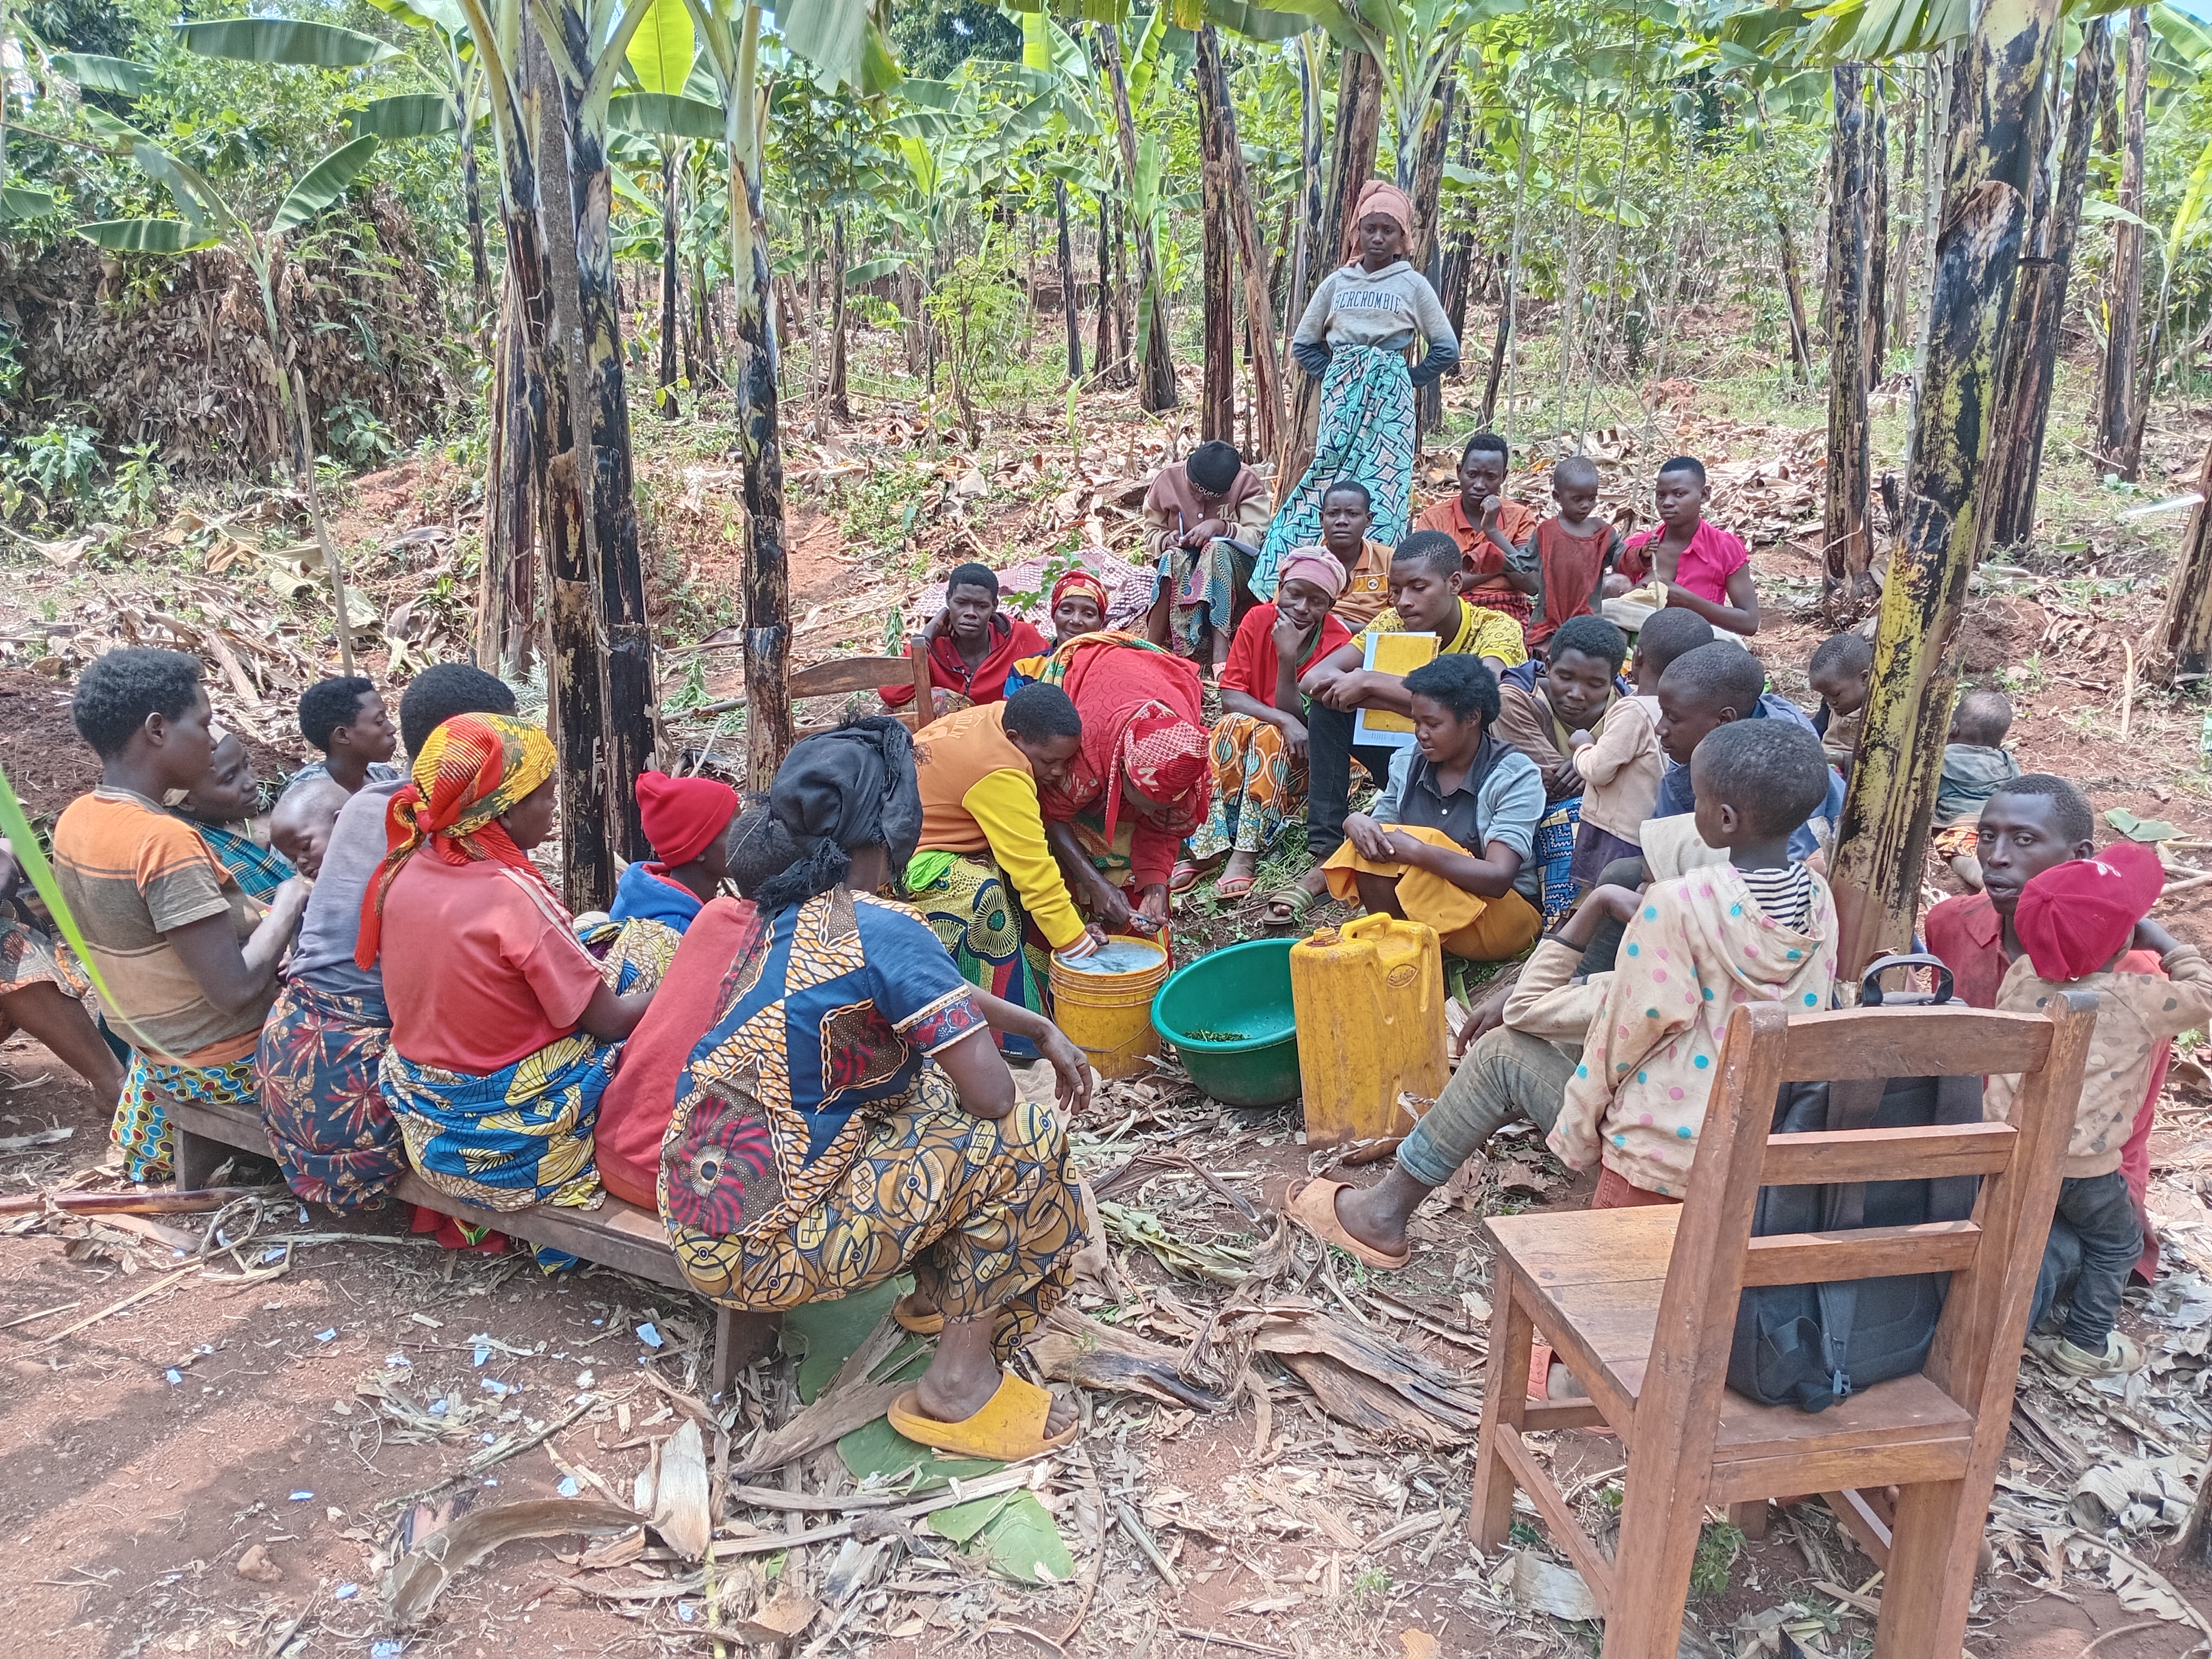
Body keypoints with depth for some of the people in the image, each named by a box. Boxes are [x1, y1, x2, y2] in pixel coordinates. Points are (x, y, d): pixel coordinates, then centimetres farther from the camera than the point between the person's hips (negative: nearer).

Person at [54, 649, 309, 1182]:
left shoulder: (75, 819, -2)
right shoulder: (166, 840, -29)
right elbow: (235, 991, -30)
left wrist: (258, 914, 4)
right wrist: (288, 904, -15)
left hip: (156, 1053, 8)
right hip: (229, 1067, -8)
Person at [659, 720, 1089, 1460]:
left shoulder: (784, 919, 7)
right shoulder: (883, 930, -19)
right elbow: (992, 1095, -18)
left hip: (695, 1220, 9)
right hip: (762, 1250, -9)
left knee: (929, 1086, 19)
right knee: (1028, 1142, -6)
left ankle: (938, 1289, 26)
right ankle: (959, 1383, 1)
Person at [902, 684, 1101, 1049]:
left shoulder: (997, 718, -4)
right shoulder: (1000, 776, -30)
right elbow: (1036, 875, -28)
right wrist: (1079, 946, -23)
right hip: (904, 861, -10)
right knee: (982, 895, -31)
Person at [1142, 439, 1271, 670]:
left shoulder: (1248, 482, -10)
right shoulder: (1167, 478, -4)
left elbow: (1258, 537, -16)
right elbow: (1151, 532, 5)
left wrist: (1220, 526, -32)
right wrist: (1167, 539, -18)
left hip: (1233, 564, -1)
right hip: (1180, 567, 1)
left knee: (1216, 549, -36)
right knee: (1173, 557, -34)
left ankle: (1220, 650, -49)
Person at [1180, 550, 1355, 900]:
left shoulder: (1338, 641, -15)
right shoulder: (1258, 619, -8)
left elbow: (1299, 716, -20)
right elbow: (1230, 696, -15)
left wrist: (1288, 656, -31)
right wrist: (1285, 720, -30)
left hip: (1299, 753, -2)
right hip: (1244, 743, 2)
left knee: (1269, 736, -33)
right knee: (1232, 726, -31)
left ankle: (1245, 855, -37)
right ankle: (1209, 847, -34)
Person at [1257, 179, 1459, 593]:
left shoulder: (1413, 285, 4)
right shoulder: (1337, 282, 9)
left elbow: (1446, 349, 7)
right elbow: (1303, 344, 16)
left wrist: (1407, 380, 4)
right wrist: (1339, 375, 8)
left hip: (1390, 400, -2)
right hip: (1340, 397, 2)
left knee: (1380, 488, -6)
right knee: (1328, 484, -5)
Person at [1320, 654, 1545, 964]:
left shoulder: (1515, 776, -15)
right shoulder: (1408, 763, 1)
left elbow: (1499, 878, -26)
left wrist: (1417, 851, -35)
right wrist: (1356, 822, -21)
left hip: (1504, 917, -5)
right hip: (1419, 910, 5)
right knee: (1371, 842, -20)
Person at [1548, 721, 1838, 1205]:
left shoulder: (1678, 906, -22)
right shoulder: (1819, 899, -4)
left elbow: (1632, 1025, -14)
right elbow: (1813, 1015, 7)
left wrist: (1577, 1130, -1)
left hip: (1664, 1151, -5)